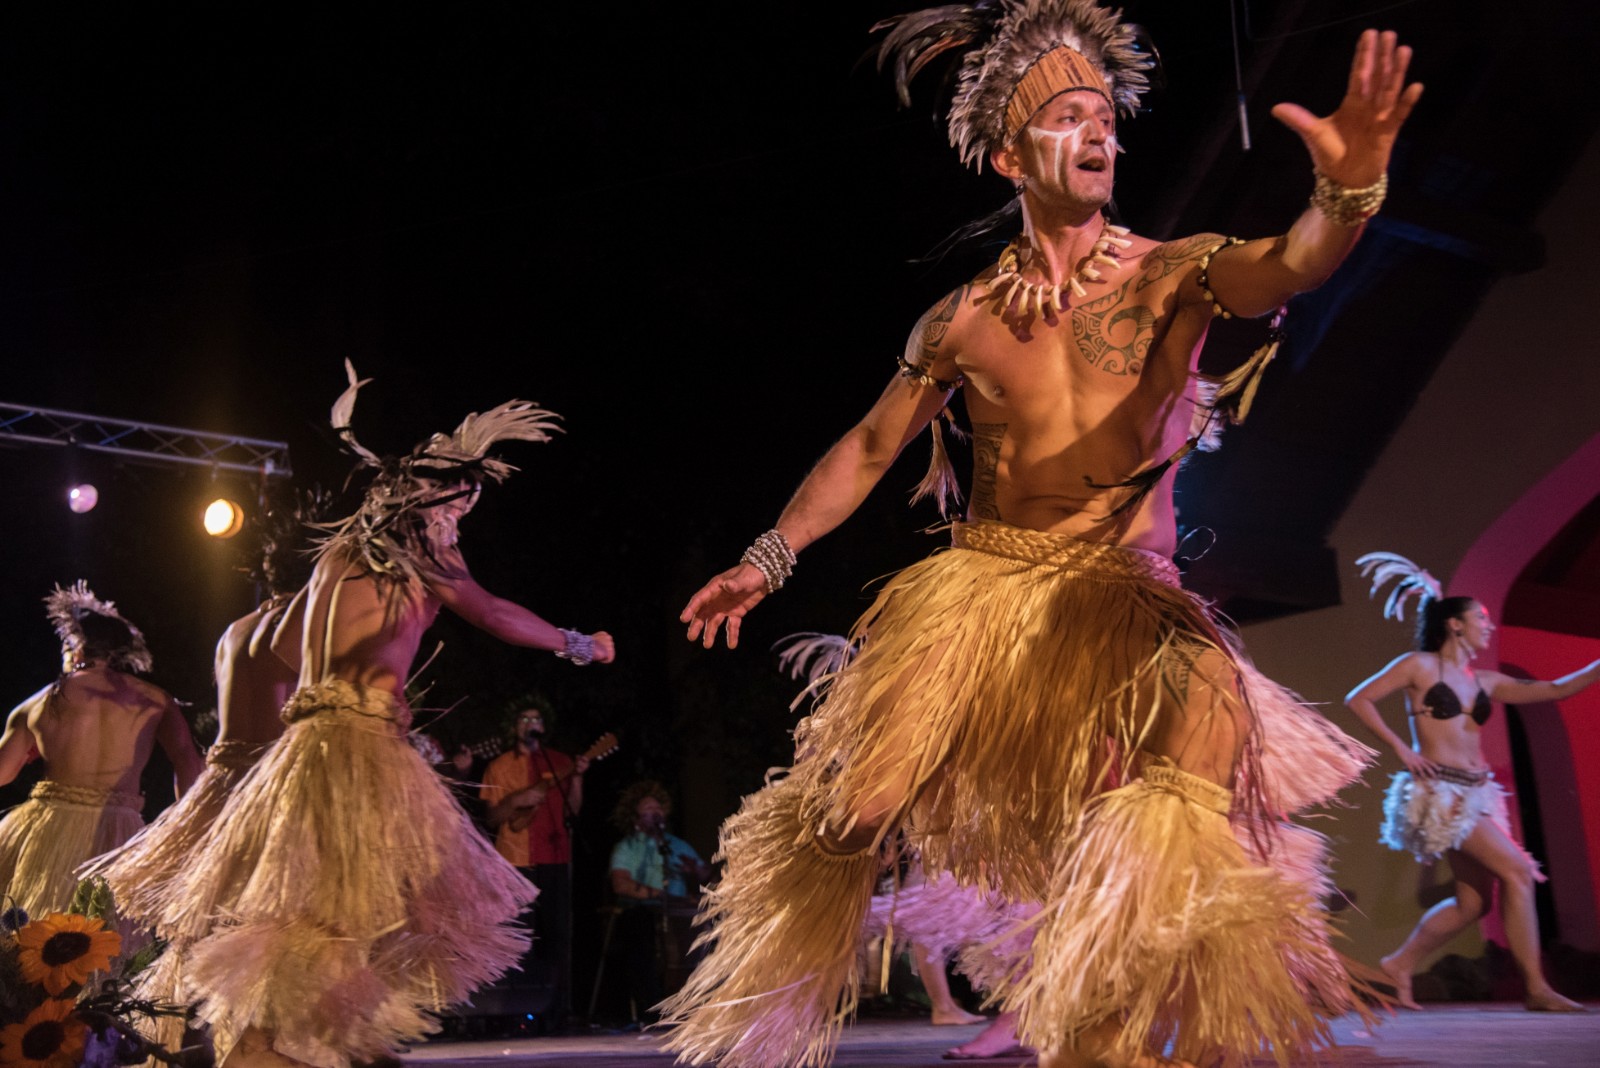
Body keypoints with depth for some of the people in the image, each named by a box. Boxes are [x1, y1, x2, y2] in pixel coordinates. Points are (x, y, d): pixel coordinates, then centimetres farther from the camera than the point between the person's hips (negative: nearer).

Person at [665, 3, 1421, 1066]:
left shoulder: (1176, 272, 3)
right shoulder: (963, 318, 7)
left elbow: (1284, 266, -18)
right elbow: (868, 447, 15)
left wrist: (1348, 190, -41)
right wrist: (768, 558, 10)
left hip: (1120, 588, -1)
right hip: (976, 582, 1)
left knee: (1201, 699, -32)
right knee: (851, 802, -10)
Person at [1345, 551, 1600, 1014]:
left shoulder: (1485, 681, 16)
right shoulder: (1420, 665, -2)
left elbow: (1553, 690, 13)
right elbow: (1358, 699, -4)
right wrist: (1401, 749, -9)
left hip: (1475, 794, 8)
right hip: (1439, 791, -8)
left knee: (1473, 902, 5)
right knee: (1517, 871, -14)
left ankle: (1399, 965, 19)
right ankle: (1536, 988, -7)